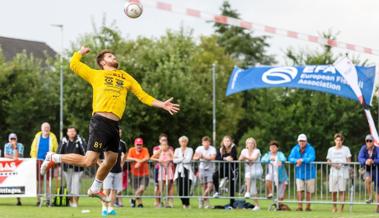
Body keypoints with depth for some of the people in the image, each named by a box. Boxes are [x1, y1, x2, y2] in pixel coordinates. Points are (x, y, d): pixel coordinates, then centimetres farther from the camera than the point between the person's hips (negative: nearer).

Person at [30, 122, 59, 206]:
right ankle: (38, 200, 6)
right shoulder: (38, 136, 11)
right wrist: (34, 159, 4)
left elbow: (56, 149, 3)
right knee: (39, 181, 3)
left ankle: (48, 199, 1)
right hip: (39, 160, 2)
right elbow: (33, 149, 13)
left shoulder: (52, 137, 4)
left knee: (48, 181, -2)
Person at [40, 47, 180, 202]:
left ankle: (95, 189, 34)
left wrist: (162, 105, 13)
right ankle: (53, 158, 5)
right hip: (100, 121, -6)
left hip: (114, 125, 6)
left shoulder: (126, 78, 22)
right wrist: (81, 52, 24)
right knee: (89, 161, -13)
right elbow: (74, 64, 8)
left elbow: (143, 96, 21)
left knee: (111, 159, 12)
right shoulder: (96, 75, 9)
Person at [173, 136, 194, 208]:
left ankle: (187, 204, 2)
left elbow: (188, 160, -8)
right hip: (179, 171, 2)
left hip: (187, 170, -2)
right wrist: (183, 158, -5)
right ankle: (184, 203, 12)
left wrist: (179, 159, -3)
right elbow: (174, 160, 1)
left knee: (186, 188, -10)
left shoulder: (190, 150, 7)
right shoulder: (177, 150, 14)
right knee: (180, 189, -4)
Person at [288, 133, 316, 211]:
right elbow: (290, 158, -7)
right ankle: (299, 206, -8)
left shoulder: (310, 149, -8)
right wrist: (296, 161, -27)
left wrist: (302, 160, -30)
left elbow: (311, 158, -23)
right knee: (299, 190, -9)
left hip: (309, 173, -2)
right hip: (299, 173, 2)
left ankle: (308, 207, 15)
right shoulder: (295, 149, 2)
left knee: (308, 191, 5)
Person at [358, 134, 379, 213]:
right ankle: (370, 197, -20)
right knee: (367, 179, -35)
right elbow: (360, 158, -13)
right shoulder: (364, 148, -4)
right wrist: (365, 161, -33)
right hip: (367, 170, 0)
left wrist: (373, 161, -38)